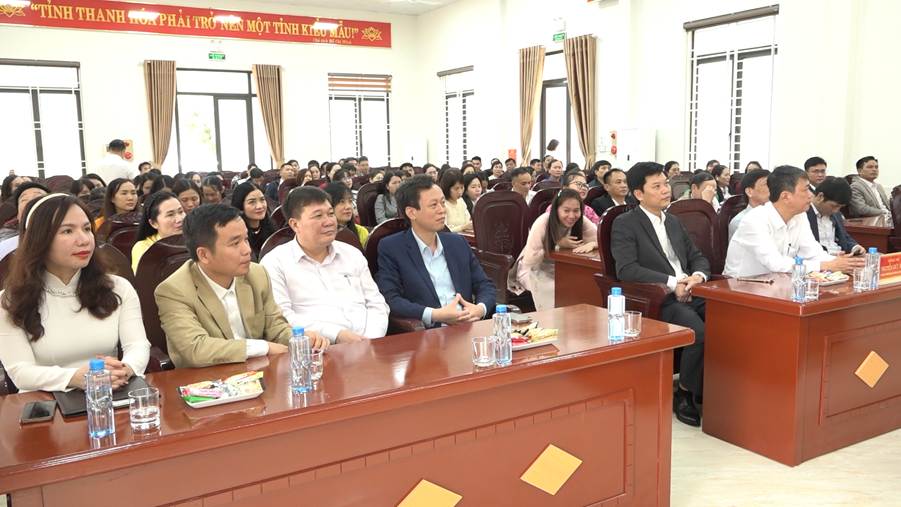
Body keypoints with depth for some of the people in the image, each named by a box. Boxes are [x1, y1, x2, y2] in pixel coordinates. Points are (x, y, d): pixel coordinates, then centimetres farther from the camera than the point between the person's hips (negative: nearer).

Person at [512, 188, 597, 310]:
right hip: (535, 270, -4)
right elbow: (529, 260, -26)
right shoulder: (542, 223, -27)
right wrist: (559, 245, -29)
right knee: (554, 290, -30)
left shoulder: (582, 222, -16)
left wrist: (591, 244, -35)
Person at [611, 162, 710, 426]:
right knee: (701, 333, -30)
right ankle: (684, 395, -6)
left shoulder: (674, 221, 23)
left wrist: (698, 275, -2)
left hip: (690, 295, 6)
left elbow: (698, 257, 23)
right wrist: (671, 283, -17)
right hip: (657, 301, -6)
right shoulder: (625, 224, 0)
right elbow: (626, 269, -12)